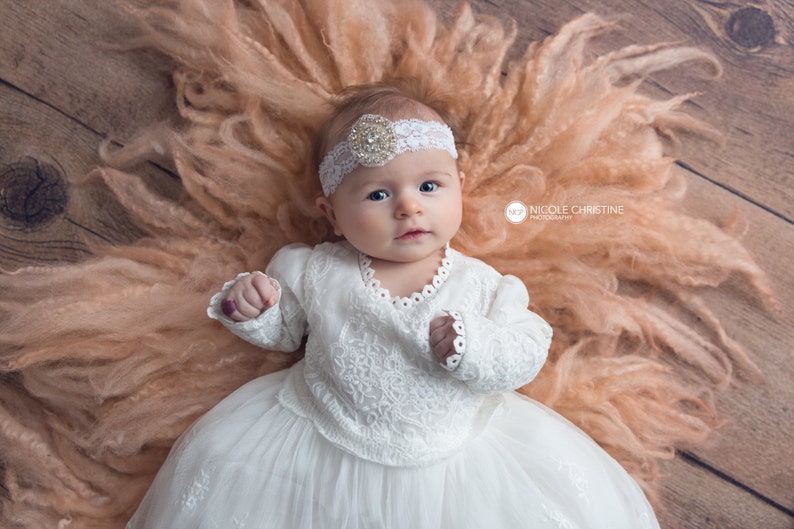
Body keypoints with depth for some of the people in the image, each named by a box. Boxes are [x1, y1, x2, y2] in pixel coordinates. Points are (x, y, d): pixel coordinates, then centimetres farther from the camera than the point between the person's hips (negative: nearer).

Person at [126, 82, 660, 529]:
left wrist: (471, 348, -26)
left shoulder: (481, 285, -8)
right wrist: (250, 306, -10)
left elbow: (527, 353, -7)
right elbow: (285, 329, 11)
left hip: (445, 462, 0)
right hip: (317, 449, 1)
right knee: (217, 467, -2)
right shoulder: (314, 272, -4)